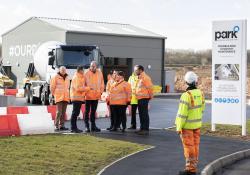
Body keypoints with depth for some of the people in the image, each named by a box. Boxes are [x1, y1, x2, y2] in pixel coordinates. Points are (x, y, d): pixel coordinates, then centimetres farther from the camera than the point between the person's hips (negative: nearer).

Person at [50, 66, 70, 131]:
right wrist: (54, 94, 1)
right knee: (59, 112, -12)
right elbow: (52, 87, -1)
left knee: (63, 112, 6)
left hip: (65, 97, 6)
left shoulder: (67, 78, 17)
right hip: (59, 97, -6)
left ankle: (62, 125, 11)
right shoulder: (56, 77, -1)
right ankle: (56, 126, -10)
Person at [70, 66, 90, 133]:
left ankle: (74, 128, 15)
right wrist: (87, 88, -14)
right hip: (76, 97, -9)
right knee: (75, 113, -7)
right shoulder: (76, 77, -11)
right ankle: (73, 128, -5)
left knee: (76, 113, 11)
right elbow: (78, 88, -19)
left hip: (80, 97, 9)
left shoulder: (81, 77, 19)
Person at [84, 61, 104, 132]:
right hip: (88, 96, -4)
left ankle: (93, 126, 21)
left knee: (93, 111, 14)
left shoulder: (99, 73, 5)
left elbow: (102, 83, 11)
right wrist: (85, 92, -11)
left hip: (96, 96, 4)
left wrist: (101, 92, 5)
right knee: (87, 111, 1)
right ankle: (87, 126, 5)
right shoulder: (87, 74, -8)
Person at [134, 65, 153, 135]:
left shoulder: (145, 77, -12)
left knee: (144, 114, -7)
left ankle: (146, 129, -5)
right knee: (141, 114, 13)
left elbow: (150, 87, -15)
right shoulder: (139, 78, 18)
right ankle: (142, 128, 19)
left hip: (144, 98, -10)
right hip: (139, 98, 10)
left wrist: (150, 96, -10)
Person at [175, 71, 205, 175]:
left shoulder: (186, 95, -22)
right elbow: (201, 109, 10)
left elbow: (182, 113, -20)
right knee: (195, 146, 12)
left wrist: (179, 127, -12)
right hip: (197, 124, 7)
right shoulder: (200, 93, 0)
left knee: (189, 146, 0)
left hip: (187, 125, -7)